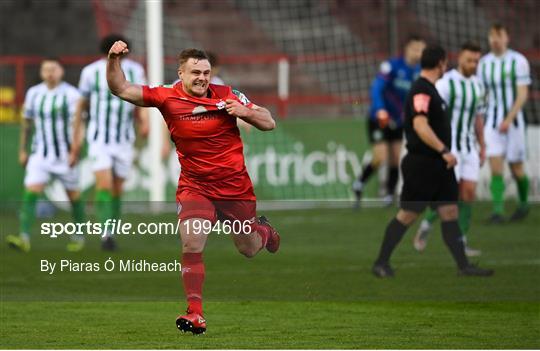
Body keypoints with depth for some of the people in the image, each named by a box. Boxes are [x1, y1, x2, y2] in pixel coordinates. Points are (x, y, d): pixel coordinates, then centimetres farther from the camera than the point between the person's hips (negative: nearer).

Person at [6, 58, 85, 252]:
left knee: (73, 195, 10)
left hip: (65, 155, -3)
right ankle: (24, 238, -22)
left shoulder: (71, 94, -10)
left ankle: (78, 237, 30)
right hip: (40, 155, 3)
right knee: (30, 193, -14)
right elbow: (26, 123, 15)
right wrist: (22, 150, 16)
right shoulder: (33, 93, 4)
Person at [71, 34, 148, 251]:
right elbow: (81, 107, 4)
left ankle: (111, 235, 20)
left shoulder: (134, 71, -2)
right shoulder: (91, 72, -6)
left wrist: (144, 123, -15)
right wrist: (76, 142, 6)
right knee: (104, 185, -19)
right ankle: (106, 235, -25)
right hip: (99, 141, -2)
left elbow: (139, 105, 7)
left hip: (124, 142, 2)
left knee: (117, 191, 7)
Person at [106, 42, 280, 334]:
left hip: (236, 187, 1)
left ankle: (264, 230, 54)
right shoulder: (167, 98, -7)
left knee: (249, 249, 16)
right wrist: (114, 60, -26)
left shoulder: (227, 95, -5)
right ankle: (195, 315, -14)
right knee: (191, 245, -20)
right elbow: (121, 90, -9)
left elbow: (269, 123, 0)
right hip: (195, 187, -1)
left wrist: (245, 112, -19)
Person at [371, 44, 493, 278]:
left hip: (438, 164, 9)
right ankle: (381, 263, 8)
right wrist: (444, 151, -32)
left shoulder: (429, 89, 14)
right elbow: (420, 125, -29)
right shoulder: (421, 90, -17)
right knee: (407, 215, -2)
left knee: (450, 212, 5)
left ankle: (463, 265, 5)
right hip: (421, 164, -9)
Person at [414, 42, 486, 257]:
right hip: (448, 147, -6)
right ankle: (426, 225, 12)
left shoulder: (477, 85, 9)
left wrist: (482, 147, 16)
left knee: (469, 193, -2)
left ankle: (460, 243, 3)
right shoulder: (445, 83, -13)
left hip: (469, 148, 6)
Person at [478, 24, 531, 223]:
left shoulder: (518, 61, -7)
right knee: (495, 167, -11)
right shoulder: (484, 63, 6)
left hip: (513, 120, -3)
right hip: (492, 122, 3)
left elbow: (523, 95, -11)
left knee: (516, 169, 6)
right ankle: (498, 210, -14)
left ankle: (524, 204, 30)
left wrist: (509, 120, -20)